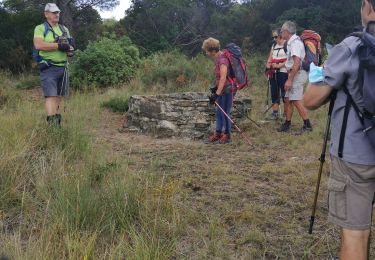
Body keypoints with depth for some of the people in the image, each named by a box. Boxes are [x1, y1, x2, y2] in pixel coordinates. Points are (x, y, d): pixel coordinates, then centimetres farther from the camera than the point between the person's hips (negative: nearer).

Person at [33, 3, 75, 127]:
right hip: (49, 68, -6)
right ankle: (52, 124, -16)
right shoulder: (40, 28, -1)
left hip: (63, 67, 6)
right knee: (51, 95, -13)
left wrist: (70, 49, -10)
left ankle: (57, 120, 21)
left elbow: (70, 46, 15)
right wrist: (58, 45, -18)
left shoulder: (64, 29, 18)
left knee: (59, 96, 11)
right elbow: (38, 45, -17)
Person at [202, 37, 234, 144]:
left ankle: (227, 136, 13)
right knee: (219, 112, 15)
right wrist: (216, 87, 19)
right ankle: (217, 134, 25)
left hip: (227, 89, -10)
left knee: (225, 112, 0)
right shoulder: (218, 59, 8)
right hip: (222, 89, 10)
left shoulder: (222, 60, -21)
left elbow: (223, 78, -28)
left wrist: (217, 93, -30)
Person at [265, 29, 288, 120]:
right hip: (273, 73, 8)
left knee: (284, 92, -4)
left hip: (283, 72, -7)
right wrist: (268, 64, 2)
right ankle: (275, 112, 15)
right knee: (274, 92, 9)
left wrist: (279, 65, -18)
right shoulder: (274, 45, 17)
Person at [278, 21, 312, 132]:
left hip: (297, 74, -10)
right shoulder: (292, 42, 16)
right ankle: (287, 124, 21)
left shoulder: (295, 42, -15)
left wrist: (289, 80, -24)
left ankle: (307, 125, -6)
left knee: (296, 101, -11)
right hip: (294, 74, 10)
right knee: (288, 100, 12)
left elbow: (296, 63, -23)